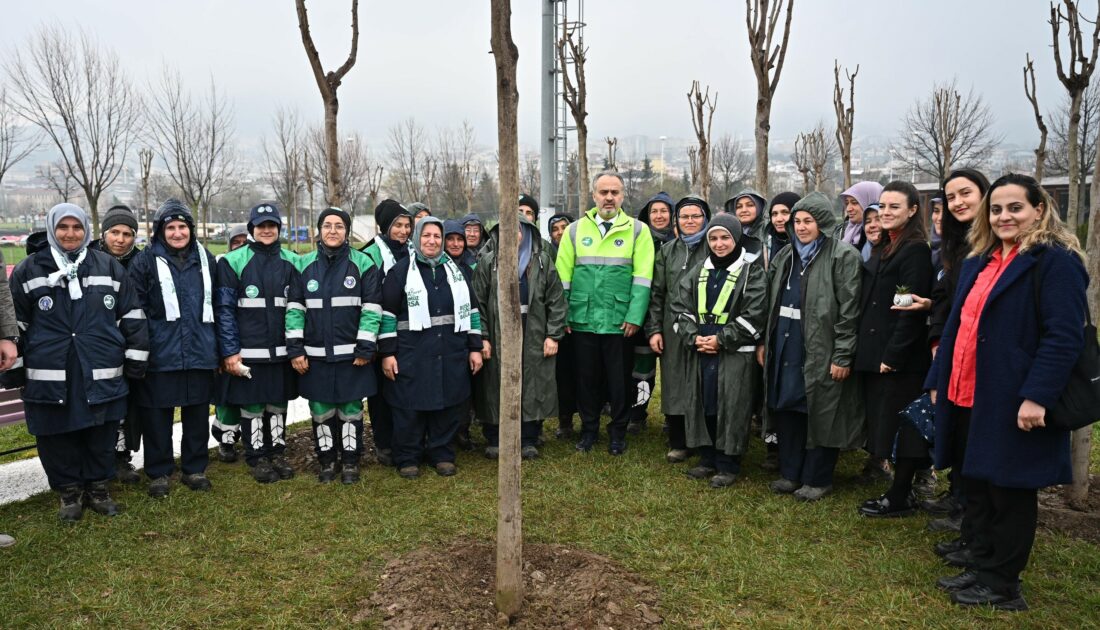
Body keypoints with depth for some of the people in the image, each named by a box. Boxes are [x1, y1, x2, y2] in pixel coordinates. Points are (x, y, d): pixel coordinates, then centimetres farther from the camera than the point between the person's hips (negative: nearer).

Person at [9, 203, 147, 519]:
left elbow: (132, 317, 7)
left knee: (101, 435, 9)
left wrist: (135, 360, 4)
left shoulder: (109, 267, 6)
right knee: (58, 437, 7)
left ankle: (98, 486, 27)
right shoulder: (29, 269, 3)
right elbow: (13, 322, 5)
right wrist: (14, 368, 3)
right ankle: (69, 490, 25)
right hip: (50, 374, 0)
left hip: (102, 373, 1)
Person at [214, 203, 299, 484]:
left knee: (278, 403, 12)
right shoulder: (233, 262, -3)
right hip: (248, 352, -3)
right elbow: (224, 309, -5)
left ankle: (277, 452, 27)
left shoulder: (291, 261, 7)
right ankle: (257, 457, 20)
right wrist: (229, 351, -10)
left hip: (282, 350, 3)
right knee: (251, 405, 6)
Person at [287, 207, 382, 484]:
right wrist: (295, 349, -2)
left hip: (351, 354, -2)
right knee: (320, 411, 11)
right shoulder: (304, 264, 5)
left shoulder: (363, 263, -3)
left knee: (351, 409, 8)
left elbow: (372, 308, -5)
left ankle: (350, 461, 23)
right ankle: (326, 460, 27)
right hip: (315, 355, 2)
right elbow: (294, 308, 4)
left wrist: (365, 348, -9)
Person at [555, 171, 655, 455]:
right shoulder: (575, 229, 5)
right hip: (583, 320, 2)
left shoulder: (637, 230, 0)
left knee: (619, 379, 8)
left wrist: (635, 317, -12)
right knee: (586, 377, 12)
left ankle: (618, 431, 24)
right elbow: (562, 277, 4)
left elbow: (642, 277, -5)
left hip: (620, 321, -2)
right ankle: (589, 428, 28)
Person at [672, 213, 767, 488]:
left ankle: (728, 465, 12)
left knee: (731, 408, 0)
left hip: (736, 353, -5)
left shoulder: (752, 272, -4)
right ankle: (707, 459, 23)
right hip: (700, 352, 5)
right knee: (702, 404, 10)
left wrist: (721, 339, -15)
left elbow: (754, 314, -12)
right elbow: (681, 306, 7)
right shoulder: (698, 271, 11)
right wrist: (694, 336, -8)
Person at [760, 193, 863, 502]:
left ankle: (818, 479, 18)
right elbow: (772, 303, 17)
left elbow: (849, 310, -13)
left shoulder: (843, 258, -9)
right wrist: (764, 341, 13)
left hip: (820, 350, -6)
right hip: (785, 347, 6)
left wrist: (842, 356, -15)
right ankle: (790, 473, 25)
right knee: (786, 409, 11)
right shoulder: (785, 256, 12)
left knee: (820, 413, 4)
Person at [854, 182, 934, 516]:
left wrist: (893, 354, -20)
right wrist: (867, 350, 10)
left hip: (901, 358, -9)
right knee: (883, 421, 13)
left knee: (900, 425, 1)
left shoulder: (917, 250, -12)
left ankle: (900, 498, 12)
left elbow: (912, 308, -18)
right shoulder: (882, 249, 15)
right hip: (875, 354, 9)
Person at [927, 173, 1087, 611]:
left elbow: (1063, 337, -19)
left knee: (1009, 492, 4)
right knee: (977, 487, 15)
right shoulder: (979, 262, 15)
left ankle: (1002, 585, 18)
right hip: (969, 397, 8)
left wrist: (1037, 397, -25)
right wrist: (939, 381, 15)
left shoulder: (1055, 262, -10)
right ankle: (980, 570, 29)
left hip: (1012, 404, -8)